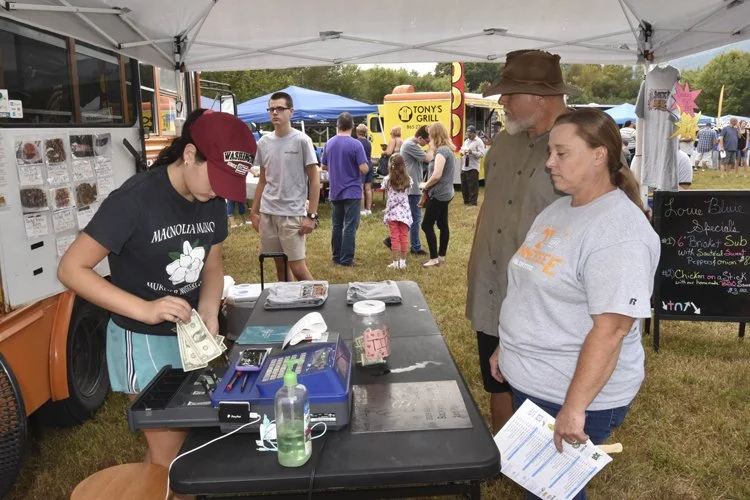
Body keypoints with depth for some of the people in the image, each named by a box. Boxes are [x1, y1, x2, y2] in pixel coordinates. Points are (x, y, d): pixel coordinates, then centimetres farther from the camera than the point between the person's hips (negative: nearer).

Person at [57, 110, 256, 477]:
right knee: (171, 453, 1)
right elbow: (71, 269, -21)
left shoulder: (213, 202, -5)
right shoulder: (134, 200, -24)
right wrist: (144, 310, -30)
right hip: (144, 340, -7)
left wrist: (209, 314, -13)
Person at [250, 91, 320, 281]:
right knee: (280, 265, 12)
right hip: (268, 213, 5)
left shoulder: (302, 140, -6)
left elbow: (314, 180, -6)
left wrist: (311, 215, -11)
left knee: (298, 268, -5)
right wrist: (254, 211, 14)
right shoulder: (263, 142, 8)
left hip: (293, 214, -5)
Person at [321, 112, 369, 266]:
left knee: (337, 225, 13)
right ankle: (346, 258, 0)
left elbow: (323, 166, 12)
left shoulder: (329, 143, 3)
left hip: (335, 191, 5)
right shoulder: (355, 144, -13)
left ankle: (336, 256, 20)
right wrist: (365, 165, 5)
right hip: (352, 191, -5)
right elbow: (364, 169, -16)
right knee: (350, 226, 0)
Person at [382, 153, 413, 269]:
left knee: (395, 237, 2)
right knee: (404, 237, 6)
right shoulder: (408, 180, -2)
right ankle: (403, 262, 10)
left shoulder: (387, 180, -8)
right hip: (404, 212, 2)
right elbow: (407, 192, 9)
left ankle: (395, 262, 4)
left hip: (392, 212, -2)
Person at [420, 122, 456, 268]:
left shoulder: (442, 151, -19)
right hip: (446, 193, 10)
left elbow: (437, 175, -26)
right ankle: (441, 256, 20)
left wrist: (425, 185, -9)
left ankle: (434, 258, 1)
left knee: (427, 225, -4)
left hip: (439, 194, -10)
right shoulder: (449, 149, 12)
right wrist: (429, 186, 9)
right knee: (443, 225, 13)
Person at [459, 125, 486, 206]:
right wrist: (462, 151, -1)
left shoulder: (479, 142, -7)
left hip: (473, 167, -8)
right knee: (464, 185, 13)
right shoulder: (466, 141, 17)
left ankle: (472, 202, 4)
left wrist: (472, 152, -25)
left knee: (473, 185, -4)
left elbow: (482, 154, -15)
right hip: (464, 167, 8)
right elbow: (462, 149, 23)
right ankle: (466, 200, 25)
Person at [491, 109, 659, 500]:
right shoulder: (558, 210, 6)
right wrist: (506, 349, 17)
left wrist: (574, 409, -26)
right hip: (530, 381, 8)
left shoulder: (620, 233, -23)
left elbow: (610, 330, -27)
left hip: (573, 395, -8)